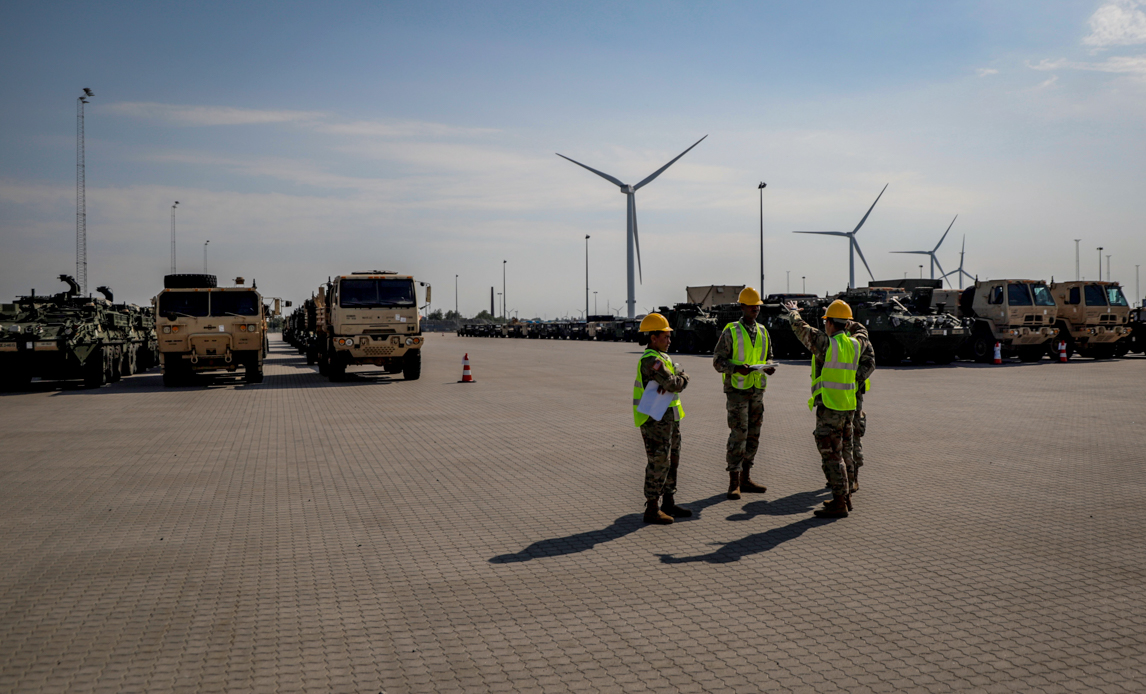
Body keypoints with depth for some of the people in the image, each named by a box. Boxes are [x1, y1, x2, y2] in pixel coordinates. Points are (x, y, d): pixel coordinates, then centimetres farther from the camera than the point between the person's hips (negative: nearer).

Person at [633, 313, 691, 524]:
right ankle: (652, 509, 2)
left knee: (672, 461, 15)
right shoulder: (650, 360, -18)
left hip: (670, 418, 10)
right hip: (655, 419, -10)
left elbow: (683, 378, 4)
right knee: (658, 463, -6)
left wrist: (677, 380, -16)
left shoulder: (664, 358, 15)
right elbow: (674, 383, -25)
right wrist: (675, 381, -4)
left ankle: (669, 503, 25)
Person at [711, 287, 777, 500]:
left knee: (753, 435, 9)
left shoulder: (763, 332, 11)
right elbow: (718, 361, -7)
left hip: (757, 389, 6)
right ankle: (734, 483, -3)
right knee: (738, 434, -9)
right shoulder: (730, 332, -6)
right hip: (737, 389, -6)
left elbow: (768, 357, 21)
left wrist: (769, 368, -3)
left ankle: (745, 479, 18)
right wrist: (737, 368, -25)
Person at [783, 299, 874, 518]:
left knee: (831, 455, -5)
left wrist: (793, 311, 21)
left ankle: (839, 504, -4)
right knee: (837, 452, 19)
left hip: (828, 407, -8)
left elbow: (799, 327, 1)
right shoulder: (855, 344, 6)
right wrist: (846, 321, 43)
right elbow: (862, 331, 31)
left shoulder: (825, 343, -13)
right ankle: (844, 497, 25)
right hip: (848, 407, 8)